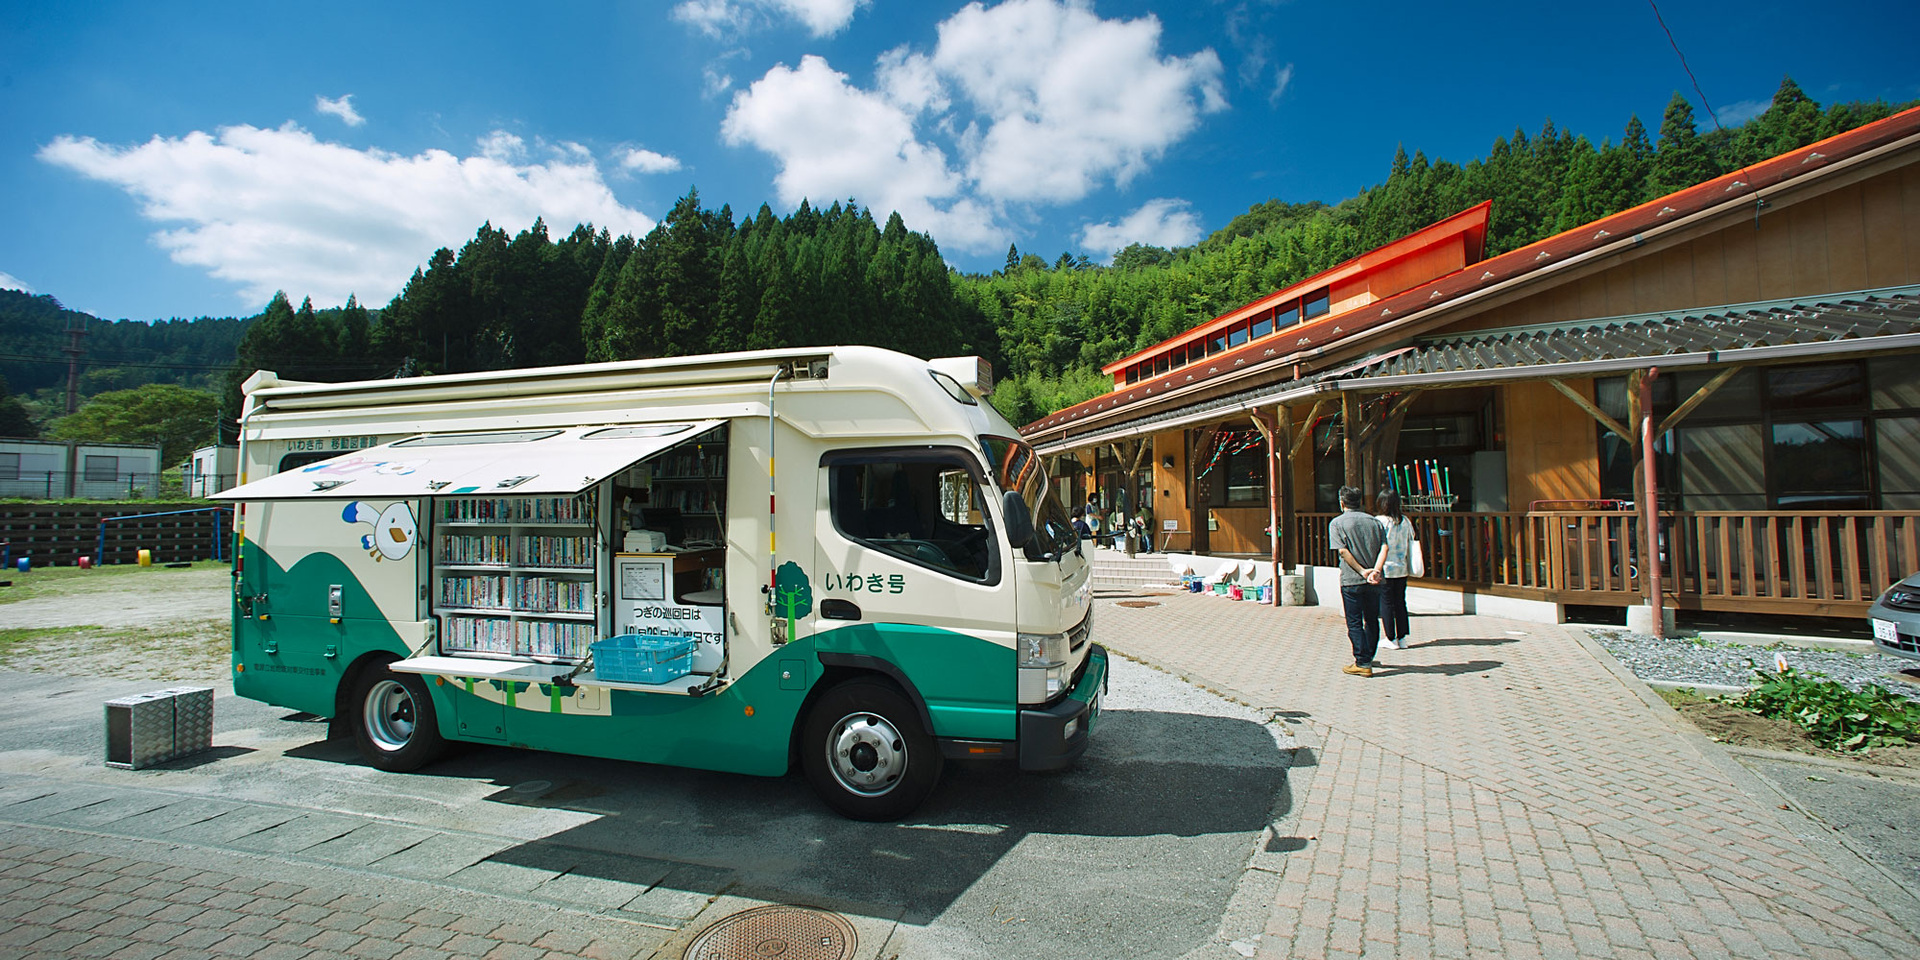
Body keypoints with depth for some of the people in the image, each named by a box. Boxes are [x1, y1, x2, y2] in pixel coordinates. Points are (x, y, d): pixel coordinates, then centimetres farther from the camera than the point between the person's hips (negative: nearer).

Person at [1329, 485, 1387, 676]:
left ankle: (1363, 664, -2)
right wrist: (1376, 570, -14)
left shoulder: (1337, 523, -3)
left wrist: (1362, 571, -13)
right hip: (1373, 582, 4)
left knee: (1354, 623, 1)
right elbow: (1384, 547, -4)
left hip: (1351, 580, -4)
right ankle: (1368, 658, 28)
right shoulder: (1374, 522, 8)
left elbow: (1343, 551, -13)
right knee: (1372, 620, 16)